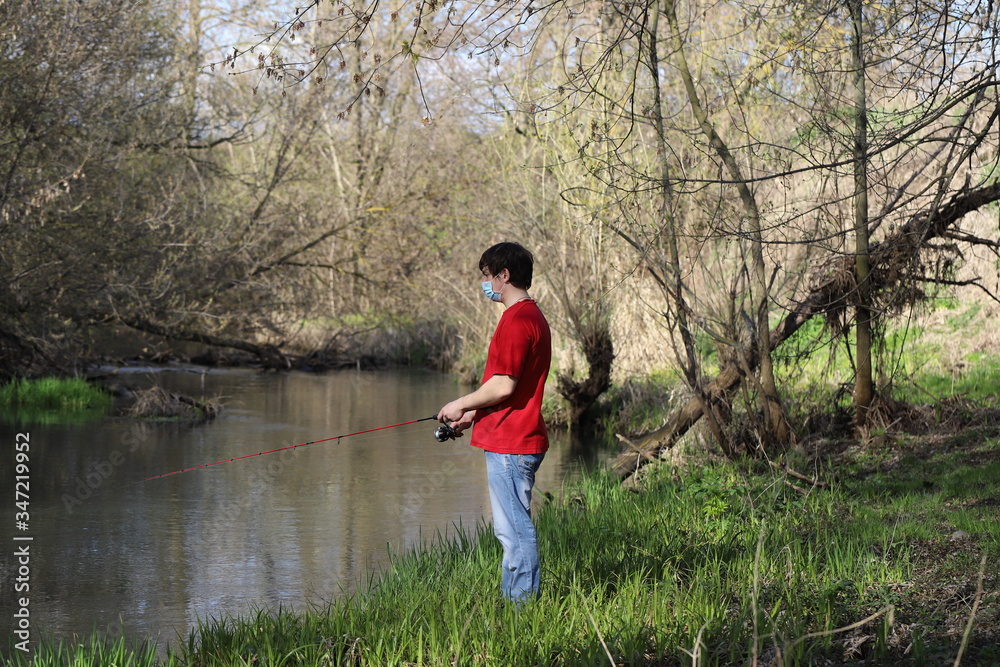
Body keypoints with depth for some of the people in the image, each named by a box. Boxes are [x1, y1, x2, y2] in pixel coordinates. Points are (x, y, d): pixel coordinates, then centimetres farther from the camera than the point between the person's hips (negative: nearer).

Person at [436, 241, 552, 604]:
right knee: (512, 528, 15)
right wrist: (472, 414, 18)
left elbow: (503, 386, -22)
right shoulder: (531, 315, 17)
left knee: (515, 529, -5)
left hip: (510, 445, -11)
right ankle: (510, 601, 22)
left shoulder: (517, 320, -17)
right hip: (514, 441, 11)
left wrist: (460, 405, -8)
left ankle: (523, 605, -1)